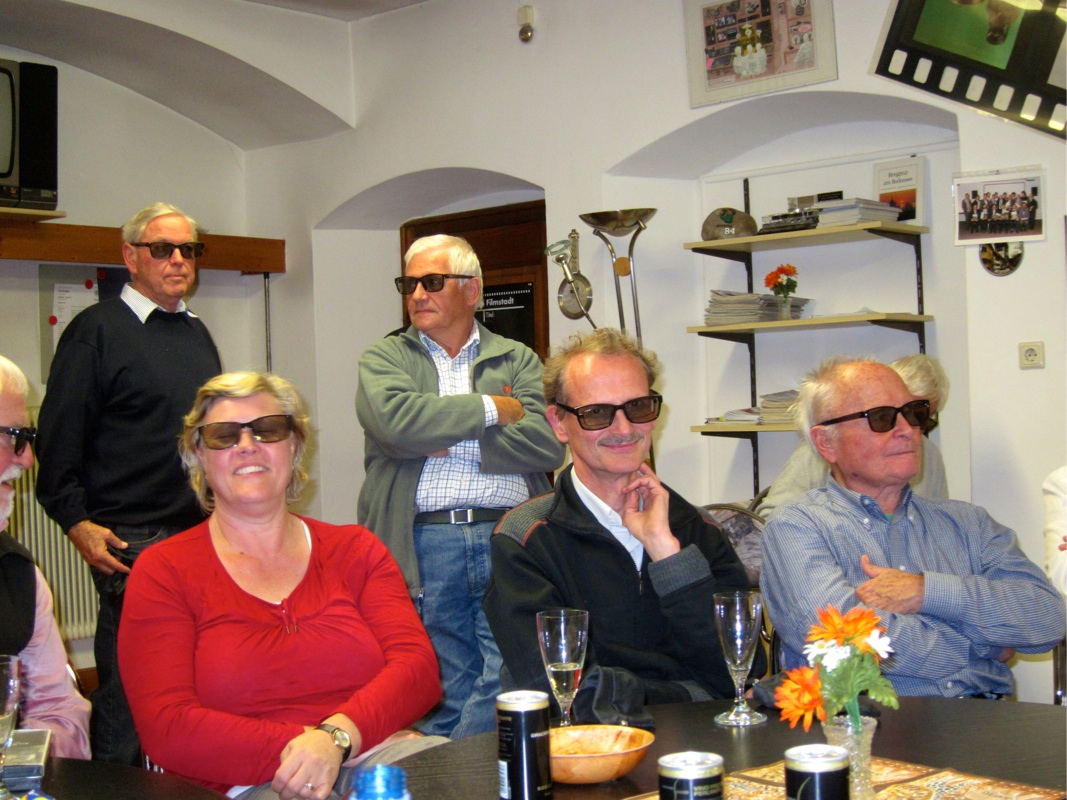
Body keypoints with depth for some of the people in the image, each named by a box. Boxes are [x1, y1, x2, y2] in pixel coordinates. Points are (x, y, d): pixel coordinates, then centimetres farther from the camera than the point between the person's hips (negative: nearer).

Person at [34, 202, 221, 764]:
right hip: (130, 542, -6)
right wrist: (77, 523, -14)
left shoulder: (197, 334, 18)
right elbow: (58, 439, -7)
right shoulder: (95, 331, -3)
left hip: (206, 532, 6)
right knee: (125, 689, -1)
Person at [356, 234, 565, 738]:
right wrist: (492, 408, -4)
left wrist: (448, 442, -6)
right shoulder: (383, 359, 14)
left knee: (508, 687, -9)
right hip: (424, 545, 0)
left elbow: (547, 444, -2)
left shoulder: (518, 360, 16)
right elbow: (395, 420, -10)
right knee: (444, 694, 1)